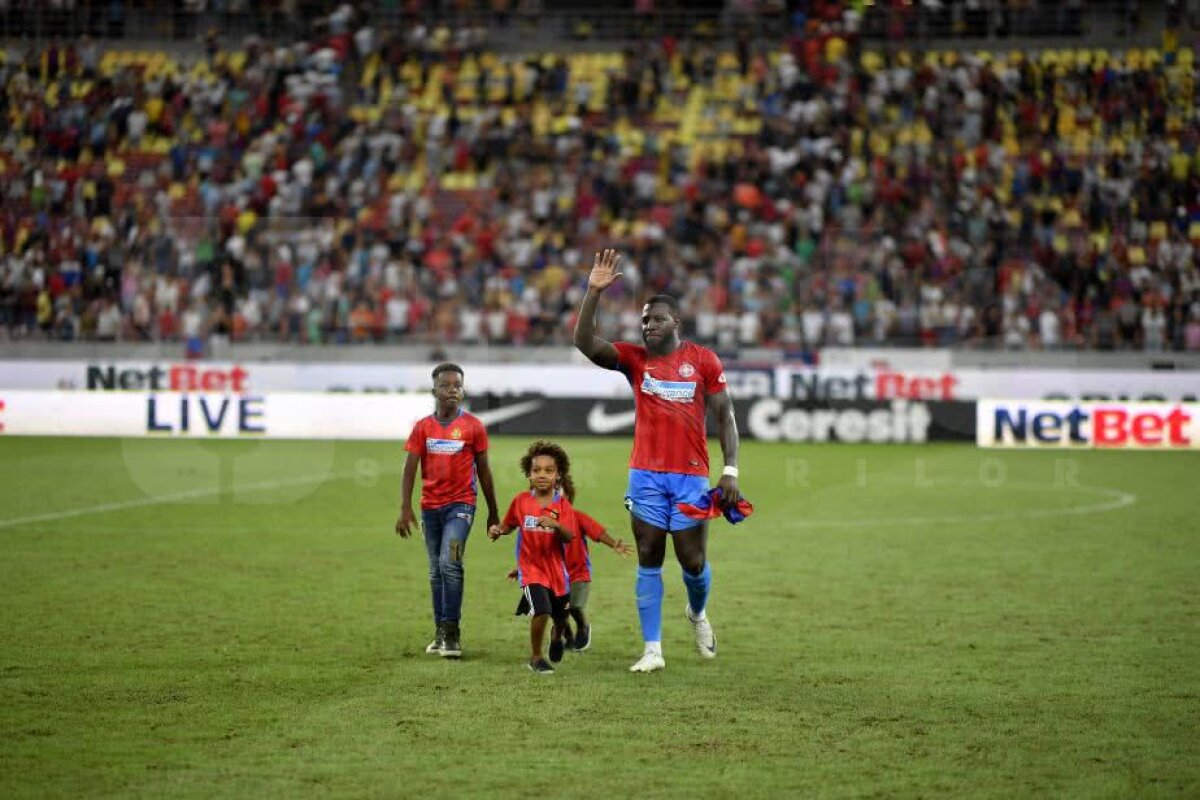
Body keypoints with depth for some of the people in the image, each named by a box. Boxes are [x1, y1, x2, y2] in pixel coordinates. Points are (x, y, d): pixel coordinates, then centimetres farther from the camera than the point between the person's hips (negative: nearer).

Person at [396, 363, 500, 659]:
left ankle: (452, 633, -14)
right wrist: (405, 509, -10)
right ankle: (441, 632, 18)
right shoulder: (422, 428, 4)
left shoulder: (473, 427, -1)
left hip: (460, 505, -4)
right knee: (436, 571, 9)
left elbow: (484, 471, 5)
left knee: (449, 563, -18)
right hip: (430, 506, 4)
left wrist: (493, 513, 8)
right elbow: (410, 470, 1)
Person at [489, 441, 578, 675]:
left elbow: (569, 537, -17)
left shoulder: (563, 505, -8)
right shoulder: (521, 501, -3)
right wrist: (497, 530, -10)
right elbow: (509, 525, 11)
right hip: (531, 567, -2)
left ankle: (556, 638, 58)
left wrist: (556, 525, -37)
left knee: (560, 615, 19)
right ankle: (535, 658, -1)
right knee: (541, 611, -22)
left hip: (556, 567, 2)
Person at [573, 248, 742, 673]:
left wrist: (731, 470, -5)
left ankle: (698, 614, 35)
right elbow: (584, 342, -8)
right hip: (646, 474, 1)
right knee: (648, 560, 0)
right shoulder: (634, 359, 4)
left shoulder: (703, 361, 1)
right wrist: (593, 293, -17)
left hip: (691, 475, -1)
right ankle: (652, 649, 4)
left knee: (693, 561, 1)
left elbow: (724, 415, 2)